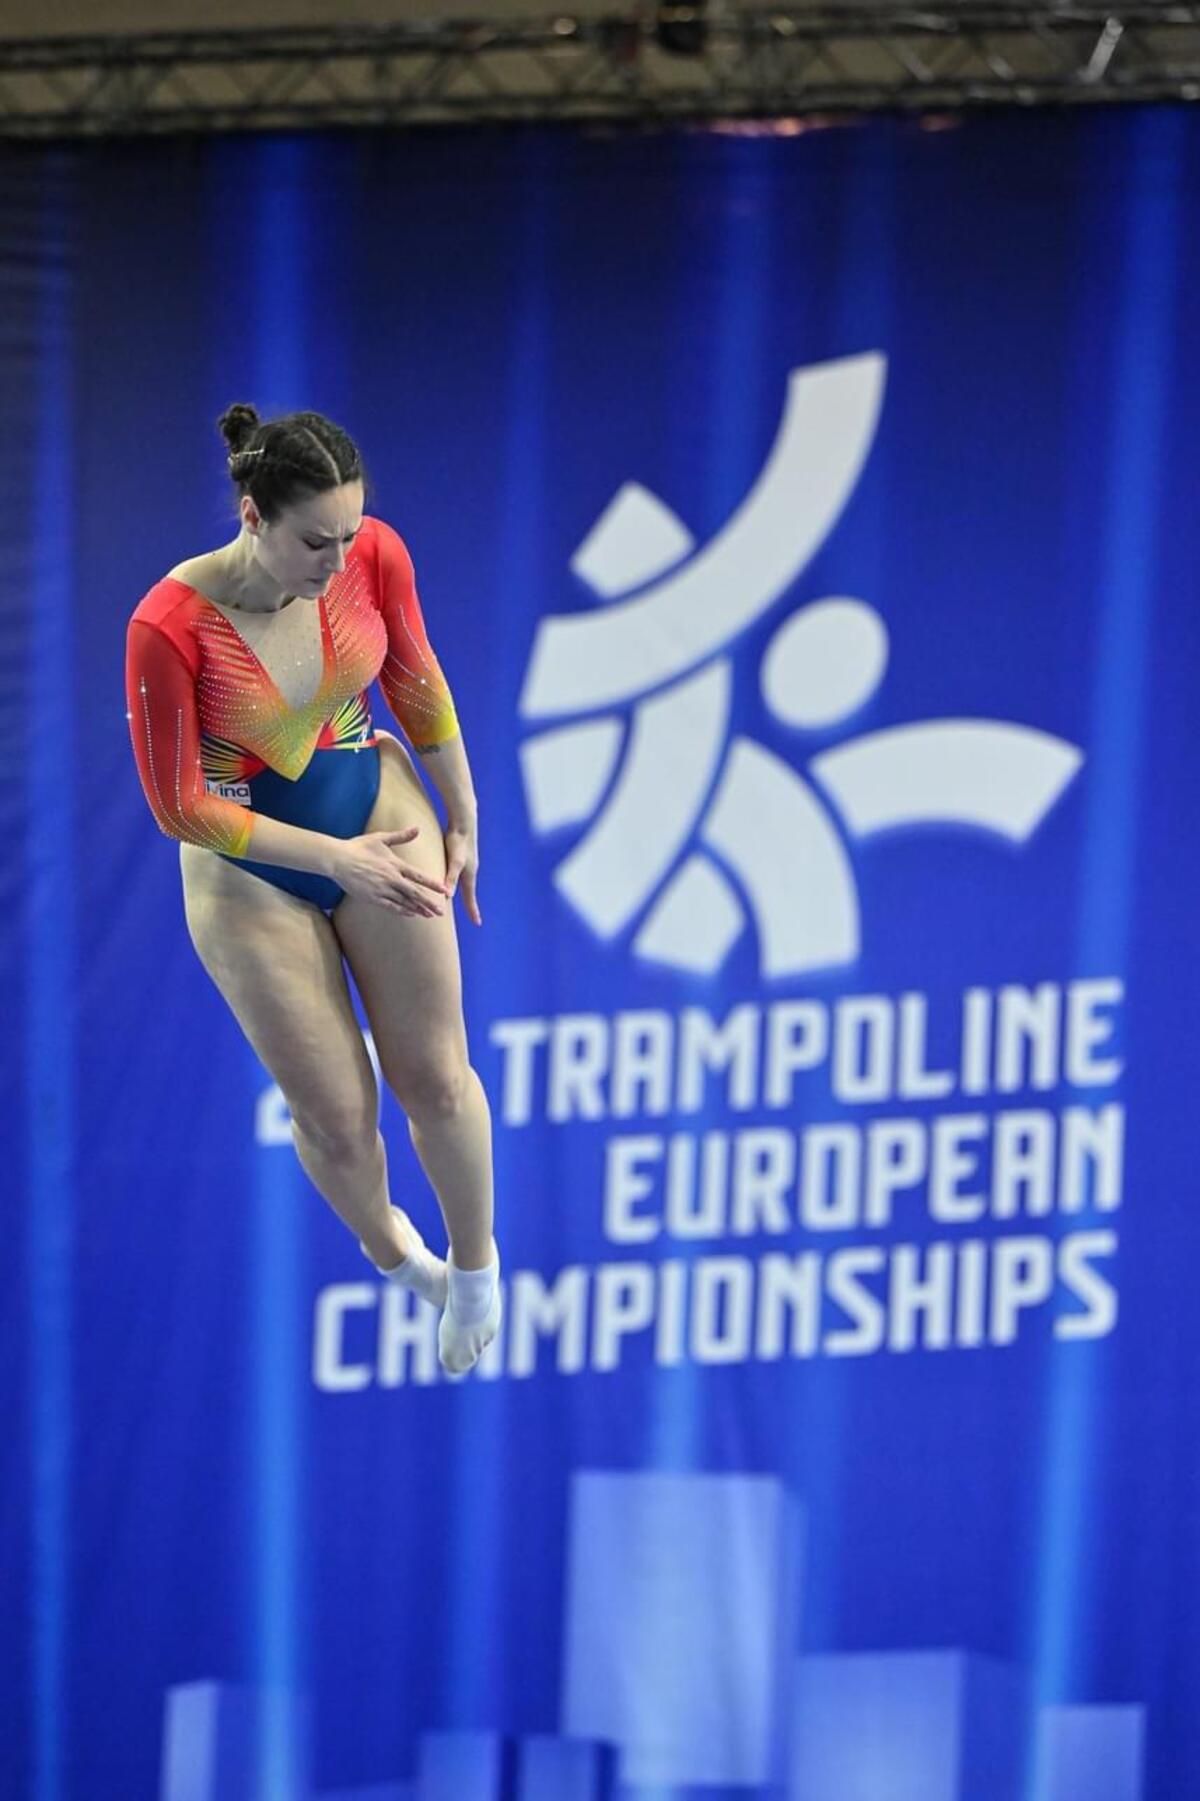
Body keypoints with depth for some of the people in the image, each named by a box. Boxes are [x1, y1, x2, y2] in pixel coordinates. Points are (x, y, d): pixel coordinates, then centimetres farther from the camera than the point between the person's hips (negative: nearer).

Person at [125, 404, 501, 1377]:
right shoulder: (172, 625, -32)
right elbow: (181, 806, -20)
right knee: (337, 1117, 8)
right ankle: (387, 1243, 41)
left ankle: (475, 1263, 34)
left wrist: (463, 817, 11)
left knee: (436, 1079, 7)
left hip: (380, 808, 3)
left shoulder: (374, 553, -21)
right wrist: (337, 860, -21)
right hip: (251, 869, -2)